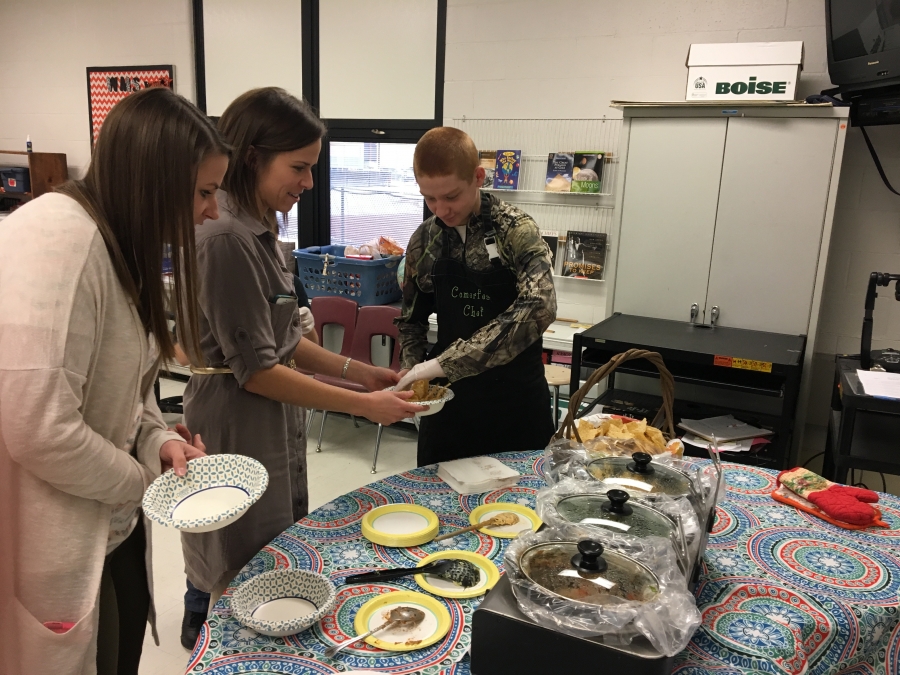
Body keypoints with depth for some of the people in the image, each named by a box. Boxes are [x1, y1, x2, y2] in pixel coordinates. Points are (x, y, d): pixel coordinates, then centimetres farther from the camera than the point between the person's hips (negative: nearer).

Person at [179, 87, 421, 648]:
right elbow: (255, 369, -22)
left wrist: (357, 371, 3)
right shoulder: (225, 239, -23)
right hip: (238, 428, -9)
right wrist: (362, 405, -18)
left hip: (273, 423, 10)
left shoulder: (259, 230, 7)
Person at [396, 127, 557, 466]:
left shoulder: (515, 229, -14)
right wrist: (411, 372, -9)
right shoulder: (424, 240, 0)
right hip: (447, 396, 4)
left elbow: (539, 307, -31)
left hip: (515, 398, -3)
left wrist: (445, 362, -33)